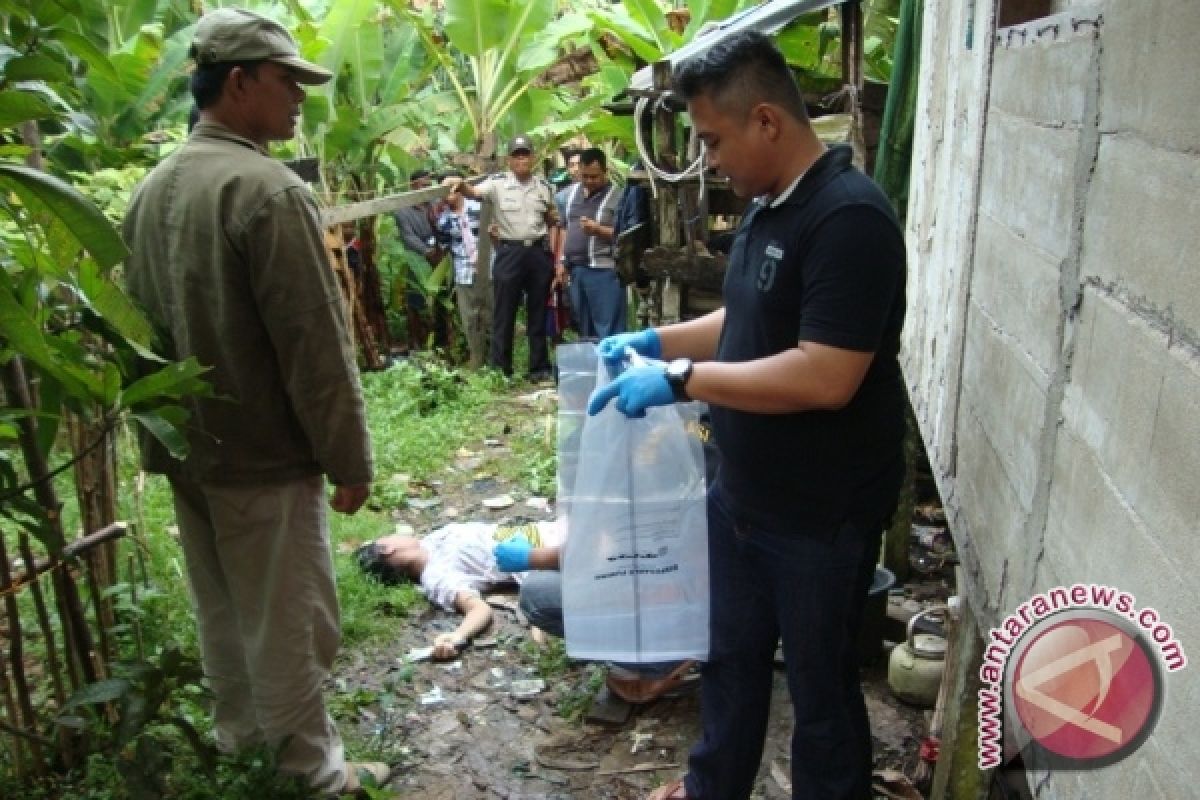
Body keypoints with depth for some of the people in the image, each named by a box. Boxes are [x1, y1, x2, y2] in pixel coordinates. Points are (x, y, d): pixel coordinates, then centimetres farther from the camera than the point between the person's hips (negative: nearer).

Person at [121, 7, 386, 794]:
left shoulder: (152, 189, 8)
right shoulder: (269, 189, -19)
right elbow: (316, 344, -20)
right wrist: (349, 459, -12)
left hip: (185, 449, 9)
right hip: (262, 454, -8)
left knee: (221, 607, 21)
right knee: (286, 622, 5)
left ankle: (241, 732, 39)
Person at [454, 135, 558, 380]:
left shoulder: (544, 186, 9)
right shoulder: (498, 184, -3)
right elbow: (474, 192, -22)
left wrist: (554, 218, 2)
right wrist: (461, 186, -41)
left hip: (539, 252, 3)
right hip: (509, 252, -3)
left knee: (538, 312, 9)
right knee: (503, 313, 0)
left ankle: (539, 367, 18)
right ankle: (500, 370, 8)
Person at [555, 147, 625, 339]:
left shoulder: (617, 197, -6)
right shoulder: (571, 193, 14)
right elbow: (563, 228, 19)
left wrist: (599, 229, -22)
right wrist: (561, 261, 12)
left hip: (603, 270, -6)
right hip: (576, 269, 7)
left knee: (608, 332, -6)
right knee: (585, 329, 15)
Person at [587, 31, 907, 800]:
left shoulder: (849, 217, -22)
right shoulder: (769, 207, 6)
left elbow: (825, 378, -29)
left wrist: (681, 379, -26)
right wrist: (659, 340, 7)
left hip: (822, 514, -9)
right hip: (742, 495, 9)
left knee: (820, 681, 13)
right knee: (730, 654, 24)